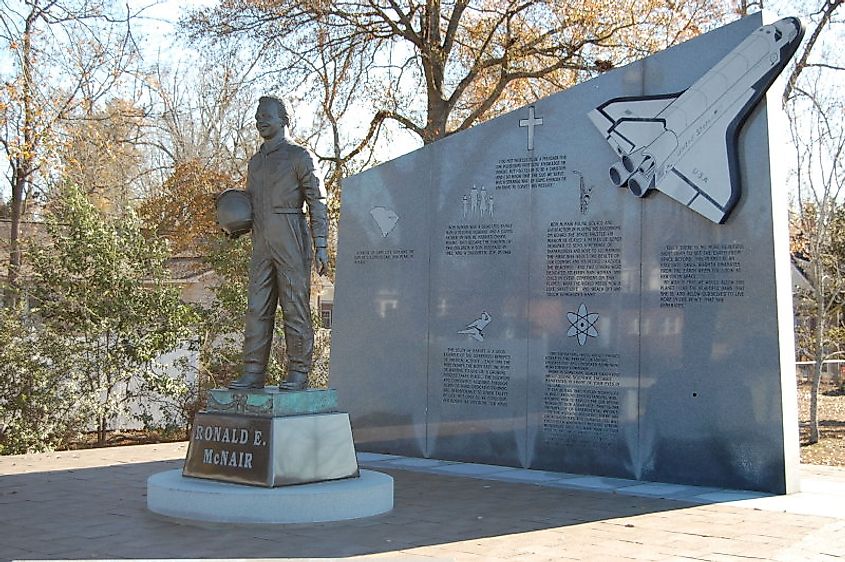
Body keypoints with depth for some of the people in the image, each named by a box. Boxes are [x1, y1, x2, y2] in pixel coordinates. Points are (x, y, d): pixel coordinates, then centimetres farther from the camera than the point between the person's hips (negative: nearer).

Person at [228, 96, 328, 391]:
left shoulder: (298, 156, 1)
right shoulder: (255, 161, 20)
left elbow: (317, 202, -4)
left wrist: (321, 245, -12)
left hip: (291, 243, -6)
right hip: (262, 245, 7)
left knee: (295, 307, -4)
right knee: (257, 309, 4)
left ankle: (298, 373, 1)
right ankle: (253, 372, 8)